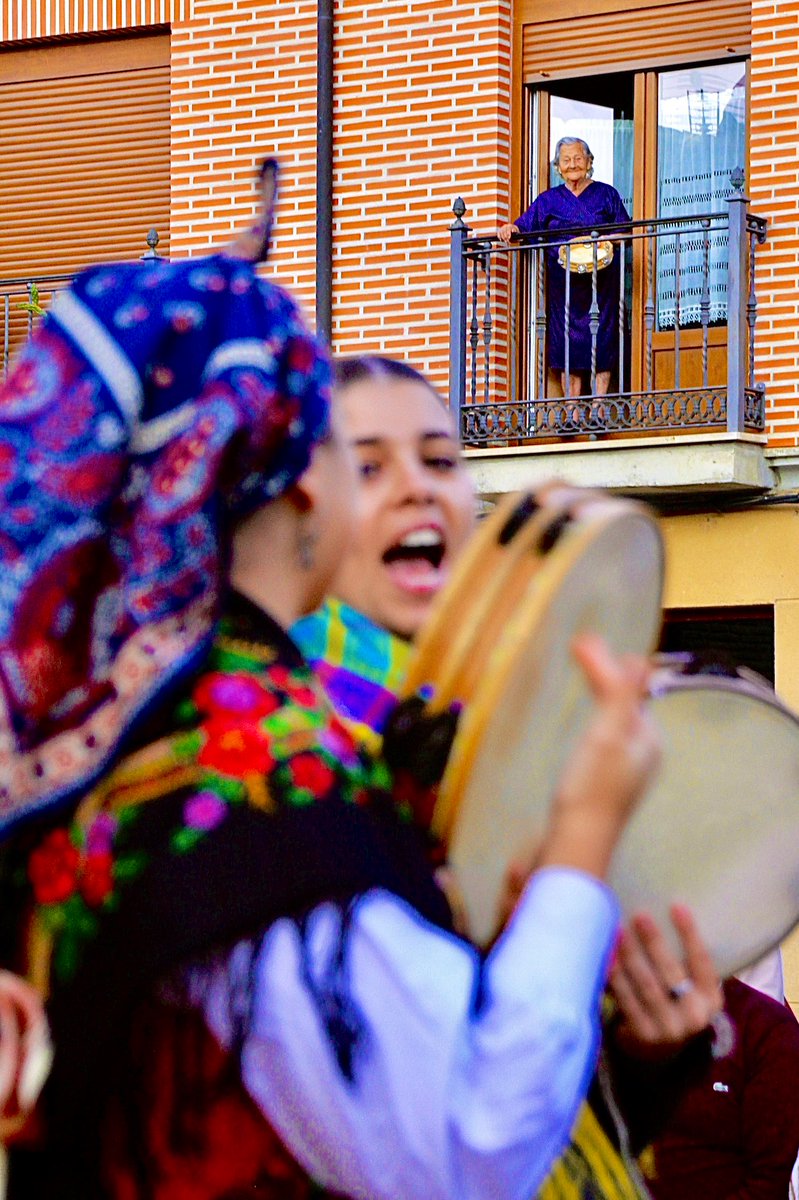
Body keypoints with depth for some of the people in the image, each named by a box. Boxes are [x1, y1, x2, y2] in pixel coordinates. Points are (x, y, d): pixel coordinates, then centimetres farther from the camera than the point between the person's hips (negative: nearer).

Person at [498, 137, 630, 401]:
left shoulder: (606, 194, 13)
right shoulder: (549, 200, 17)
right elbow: (526, 225, 6)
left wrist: (608, 240, -14)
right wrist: (511, 228, -16)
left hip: (602, 281, -1)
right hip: (563, 284, 1)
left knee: (602, 339, -6)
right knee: (568, 341, -2)